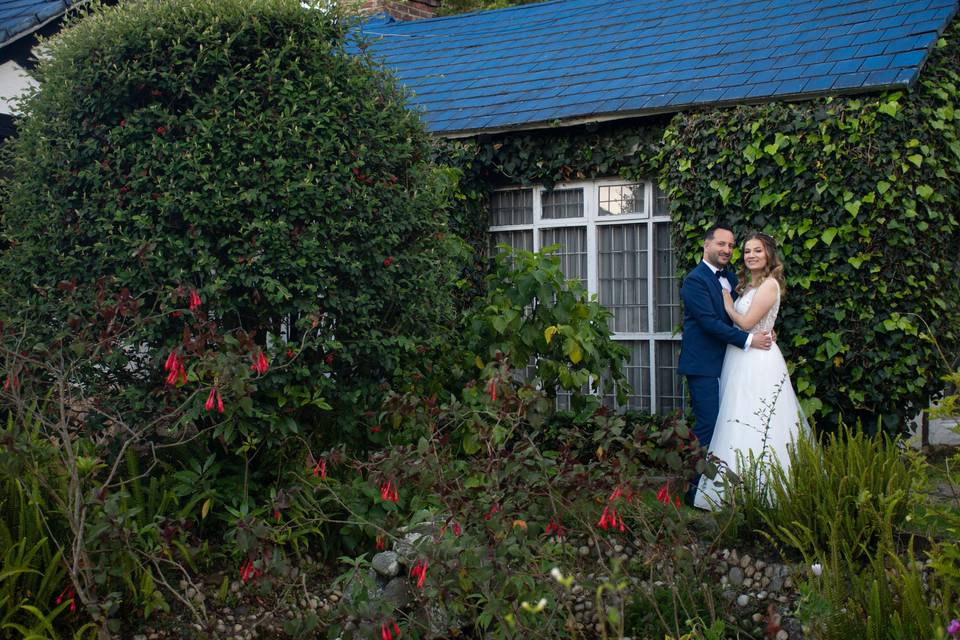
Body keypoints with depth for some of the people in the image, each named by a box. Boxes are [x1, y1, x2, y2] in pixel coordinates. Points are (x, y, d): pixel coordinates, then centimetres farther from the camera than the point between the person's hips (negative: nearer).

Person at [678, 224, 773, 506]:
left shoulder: (731, 278, 16)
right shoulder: (695, 280, -11)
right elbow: (709, 322, -19)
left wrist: (765, 332, -2)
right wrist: (748, 340, -19)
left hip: (725, 363, 8)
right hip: (704, 366, -8)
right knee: (708, 426, -7)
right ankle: (695, 488, 1)